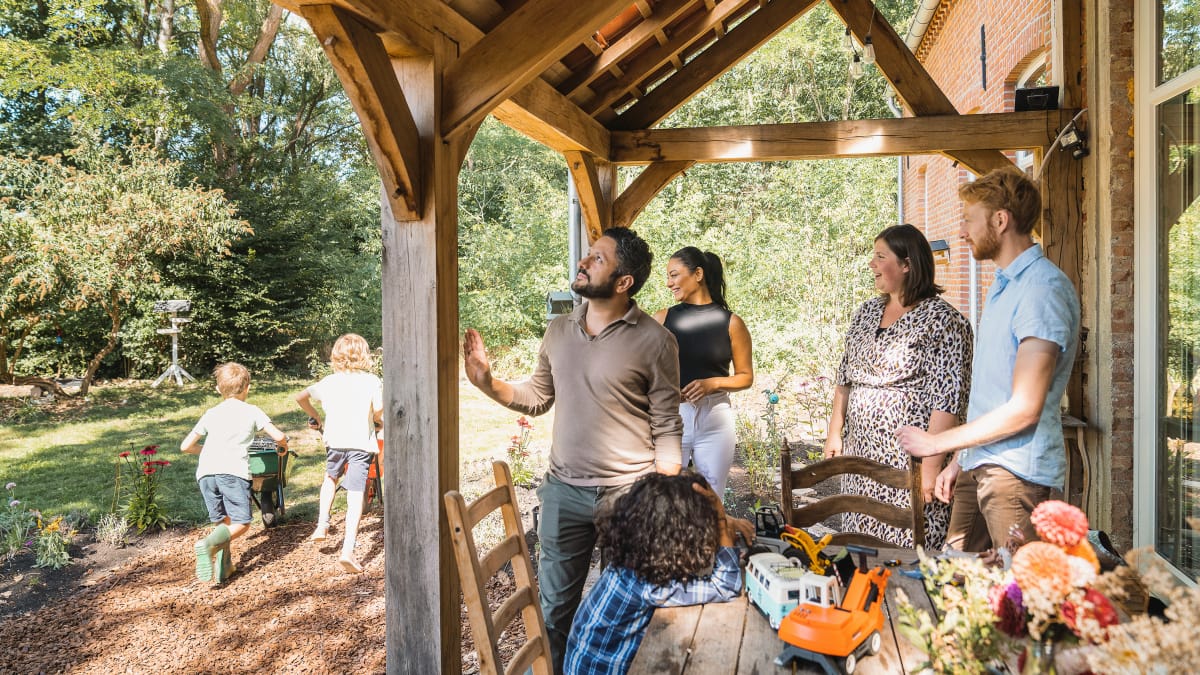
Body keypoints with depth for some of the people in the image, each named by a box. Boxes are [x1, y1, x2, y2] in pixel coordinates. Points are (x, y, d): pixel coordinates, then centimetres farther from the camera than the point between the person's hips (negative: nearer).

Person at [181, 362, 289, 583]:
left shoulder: (211, 413, 25)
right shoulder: (252, 411, 15)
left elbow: (185, 446, 28)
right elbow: (279, 436, 6)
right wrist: (283, 446, 30)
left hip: (205, 472, 4)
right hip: (233, 471, -4)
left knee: (224, 521, 18)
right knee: (241, 523, -3)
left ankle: (223, 565, 9)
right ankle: (208, 545, -27)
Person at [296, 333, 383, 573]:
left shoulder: (329, 381, 9)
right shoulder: (372, 381, -2)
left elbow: (300, 397, 14)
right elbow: (378, 410, -14)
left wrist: (315, 418, 29)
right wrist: (379, 422, 8)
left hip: (334, 439, 3)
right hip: (362, 442, -3)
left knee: (331, 477, 33)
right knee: (355, 495, -4)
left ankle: (322, 525, 27)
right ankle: (348, 550, -12)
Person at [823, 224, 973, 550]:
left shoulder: (942, 320, -11)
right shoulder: (866, 313, 11)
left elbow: (948, 399, -16)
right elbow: (844, 378, 17)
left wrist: (930, 464, -20)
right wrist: (835, 432, 13)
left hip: (909, 462, -7)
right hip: (860, 456, 7)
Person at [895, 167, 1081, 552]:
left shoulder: (1044, 289, -15)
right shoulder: (1002, 285, 16)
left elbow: (1023, 409, -19)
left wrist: (938, 443, -12)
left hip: (1019, 473, -9)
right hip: (980, 465, 9)